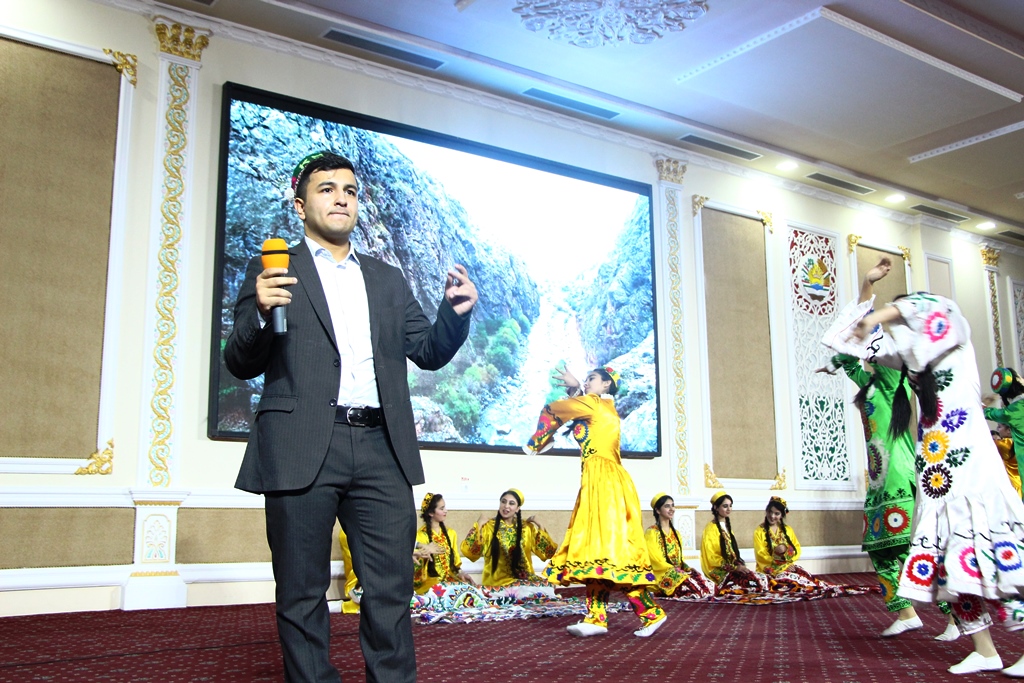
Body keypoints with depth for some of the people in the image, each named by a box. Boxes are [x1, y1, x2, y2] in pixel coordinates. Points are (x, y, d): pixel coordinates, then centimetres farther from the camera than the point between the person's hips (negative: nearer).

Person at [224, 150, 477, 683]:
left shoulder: (388, 280, 20)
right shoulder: (272, 272, 9)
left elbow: (429, 352, 17)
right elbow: (242, 365, 3)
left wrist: (455, 312, -3)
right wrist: (260, 312, -17)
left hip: (382, 450, 3)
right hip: (303, 450, -3)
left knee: (391, 592, 4)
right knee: (302, 595, 6)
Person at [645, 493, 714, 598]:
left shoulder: (675, 533, 23)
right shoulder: (651, 532, -1)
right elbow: (657, 561, -9)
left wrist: (688, 569, 0)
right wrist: (678, 572, -15)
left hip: (678, 572, 7)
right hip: (663, 575, -6)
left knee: (709, 586, -23)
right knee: (694, 586, -33)